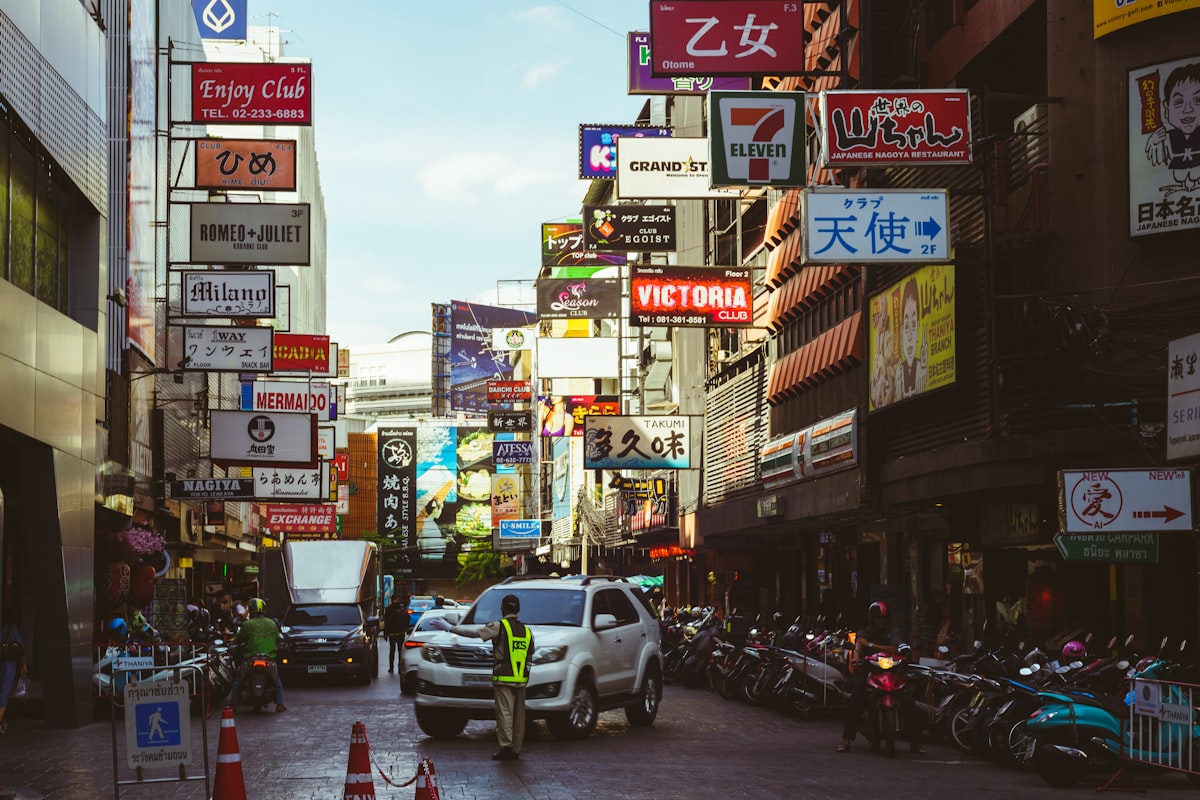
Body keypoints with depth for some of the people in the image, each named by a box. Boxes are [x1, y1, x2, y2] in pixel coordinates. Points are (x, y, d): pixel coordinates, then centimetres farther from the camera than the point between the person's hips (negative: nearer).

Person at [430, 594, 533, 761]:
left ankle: (506, 746, -12)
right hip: (521, 679, 5)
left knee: (504, 712, -5)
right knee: (518, 714, 7)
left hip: (503, 678, -5)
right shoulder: (527, 631, 12)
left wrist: (450, 628, -2)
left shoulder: (499, 626, -6)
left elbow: (474, 631, -10)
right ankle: (516, 749, 10)